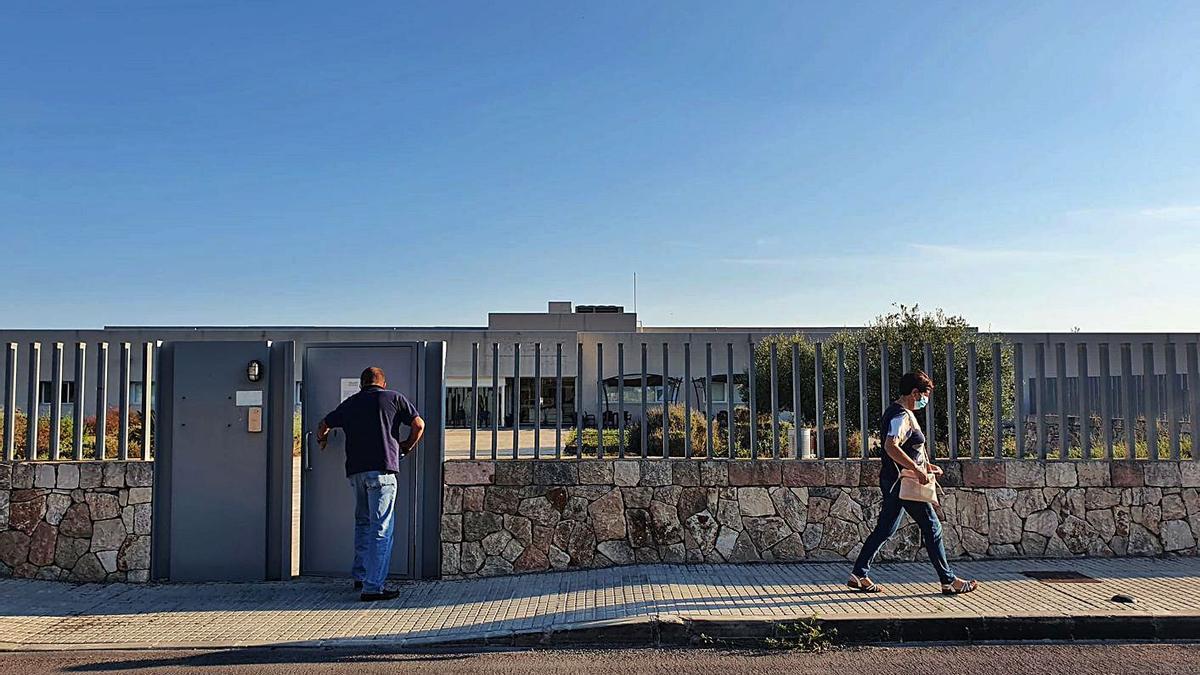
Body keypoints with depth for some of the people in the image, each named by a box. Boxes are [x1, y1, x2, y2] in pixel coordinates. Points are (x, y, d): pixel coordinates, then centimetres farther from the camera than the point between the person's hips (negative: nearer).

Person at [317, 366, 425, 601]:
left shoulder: (350, 403, 18)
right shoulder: (394, 398, 7)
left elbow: (324, 425, 28)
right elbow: (418, 424, 2)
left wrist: (322, 439, 49)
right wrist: (407, 447, 19)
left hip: (355, 470, 5)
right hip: (382, 469, -5)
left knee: (363, 522, 23)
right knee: (381, 528, -5)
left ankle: (360, 575, 28)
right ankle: (372, 587, -7)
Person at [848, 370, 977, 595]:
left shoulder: (897, 413, 16)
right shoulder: (902, 416, -17)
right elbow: (891, 447, -31)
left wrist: (925, 465, 20)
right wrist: (918, 470, -28)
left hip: (893, 481, 10)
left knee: (885, 529, 12)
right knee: (932, 528, 1)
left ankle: (859, 575, 13)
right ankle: (949, 581, 11)